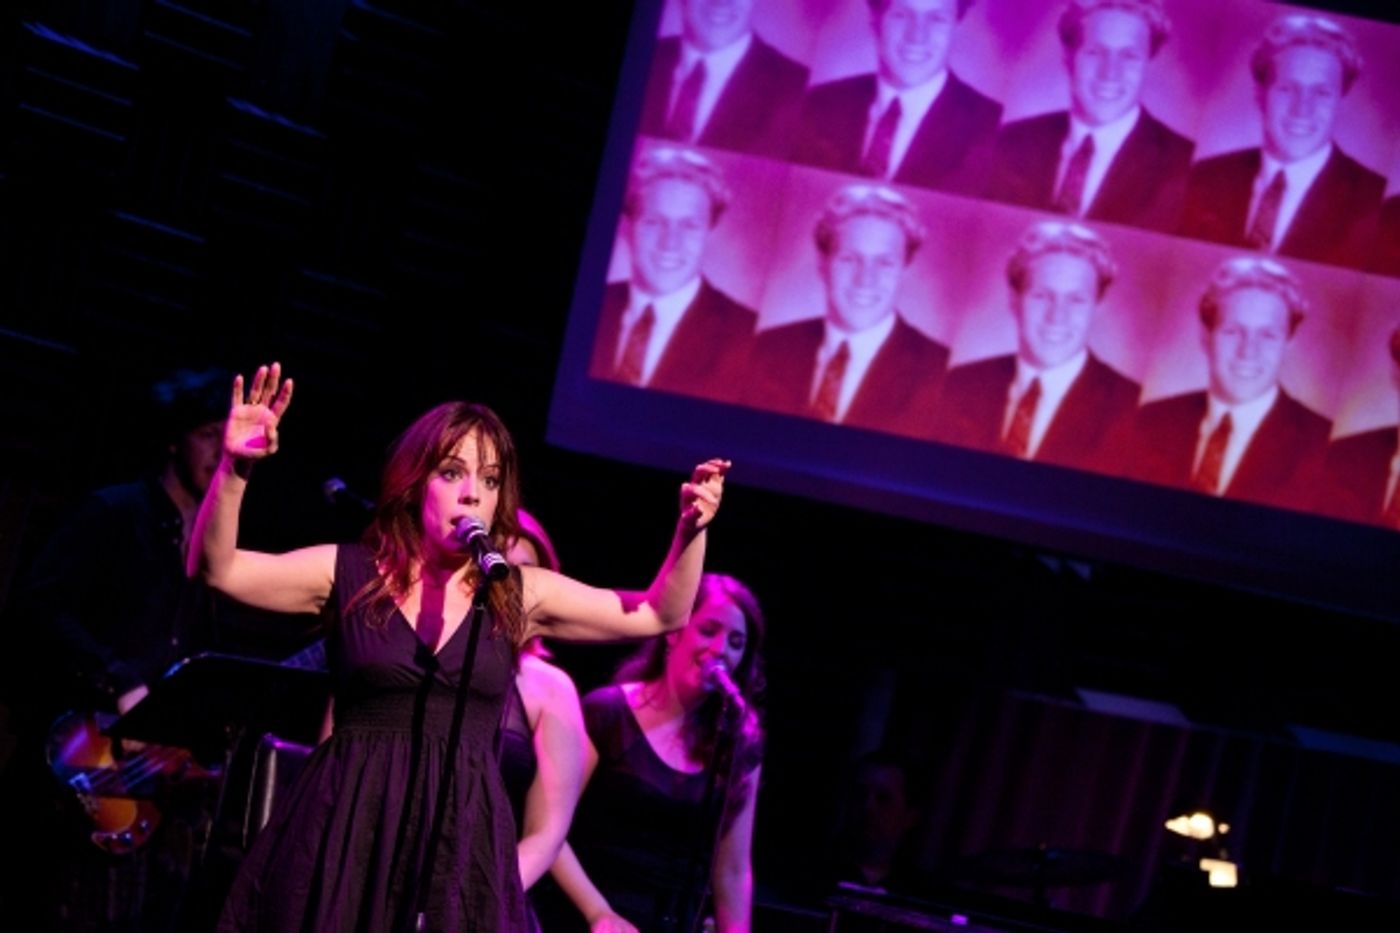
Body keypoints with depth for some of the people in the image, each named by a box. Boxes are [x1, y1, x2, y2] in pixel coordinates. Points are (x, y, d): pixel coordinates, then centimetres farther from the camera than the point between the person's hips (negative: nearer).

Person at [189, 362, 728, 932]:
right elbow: (215, 568, -4)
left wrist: (691, 531, -5)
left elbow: (660, 615, 11)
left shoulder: (522, 595, 8)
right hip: (346, 826, -1)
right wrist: (234, 470, -19)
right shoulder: (348, 574, 3)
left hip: (460, 836, 1)